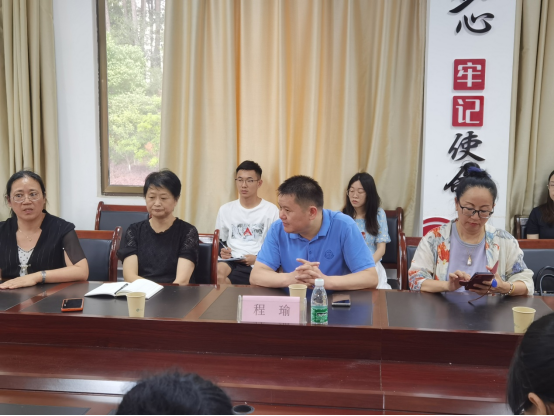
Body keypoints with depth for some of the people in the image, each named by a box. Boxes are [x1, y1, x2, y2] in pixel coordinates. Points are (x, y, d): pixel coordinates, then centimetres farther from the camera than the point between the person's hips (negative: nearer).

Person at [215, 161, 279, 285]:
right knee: (218, 271, -33)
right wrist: (222, 251, -2)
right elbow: (219, 241, 21)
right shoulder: (225, 209, 14)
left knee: (221, 280, -29)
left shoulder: (272, 211, 3)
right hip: (231, 260, 3)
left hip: (257, 265, -3)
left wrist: (257, 258, -13)